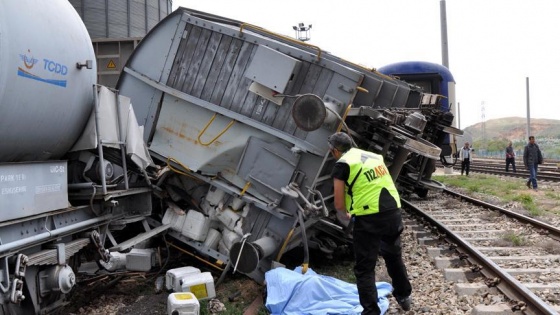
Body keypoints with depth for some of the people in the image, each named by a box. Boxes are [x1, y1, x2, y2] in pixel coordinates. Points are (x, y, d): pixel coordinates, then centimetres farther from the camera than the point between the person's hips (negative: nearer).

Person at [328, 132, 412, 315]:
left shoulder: (342, 164, -2)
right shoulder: (375, 156, 18)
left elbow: (339, 204, -4)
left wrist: (347, 212, 18)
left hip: (369, 218, -7)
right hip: (393, 211, 7)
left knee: (365, 268, 6)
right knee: (394, 255, 28)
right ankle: (404, 296, 44)